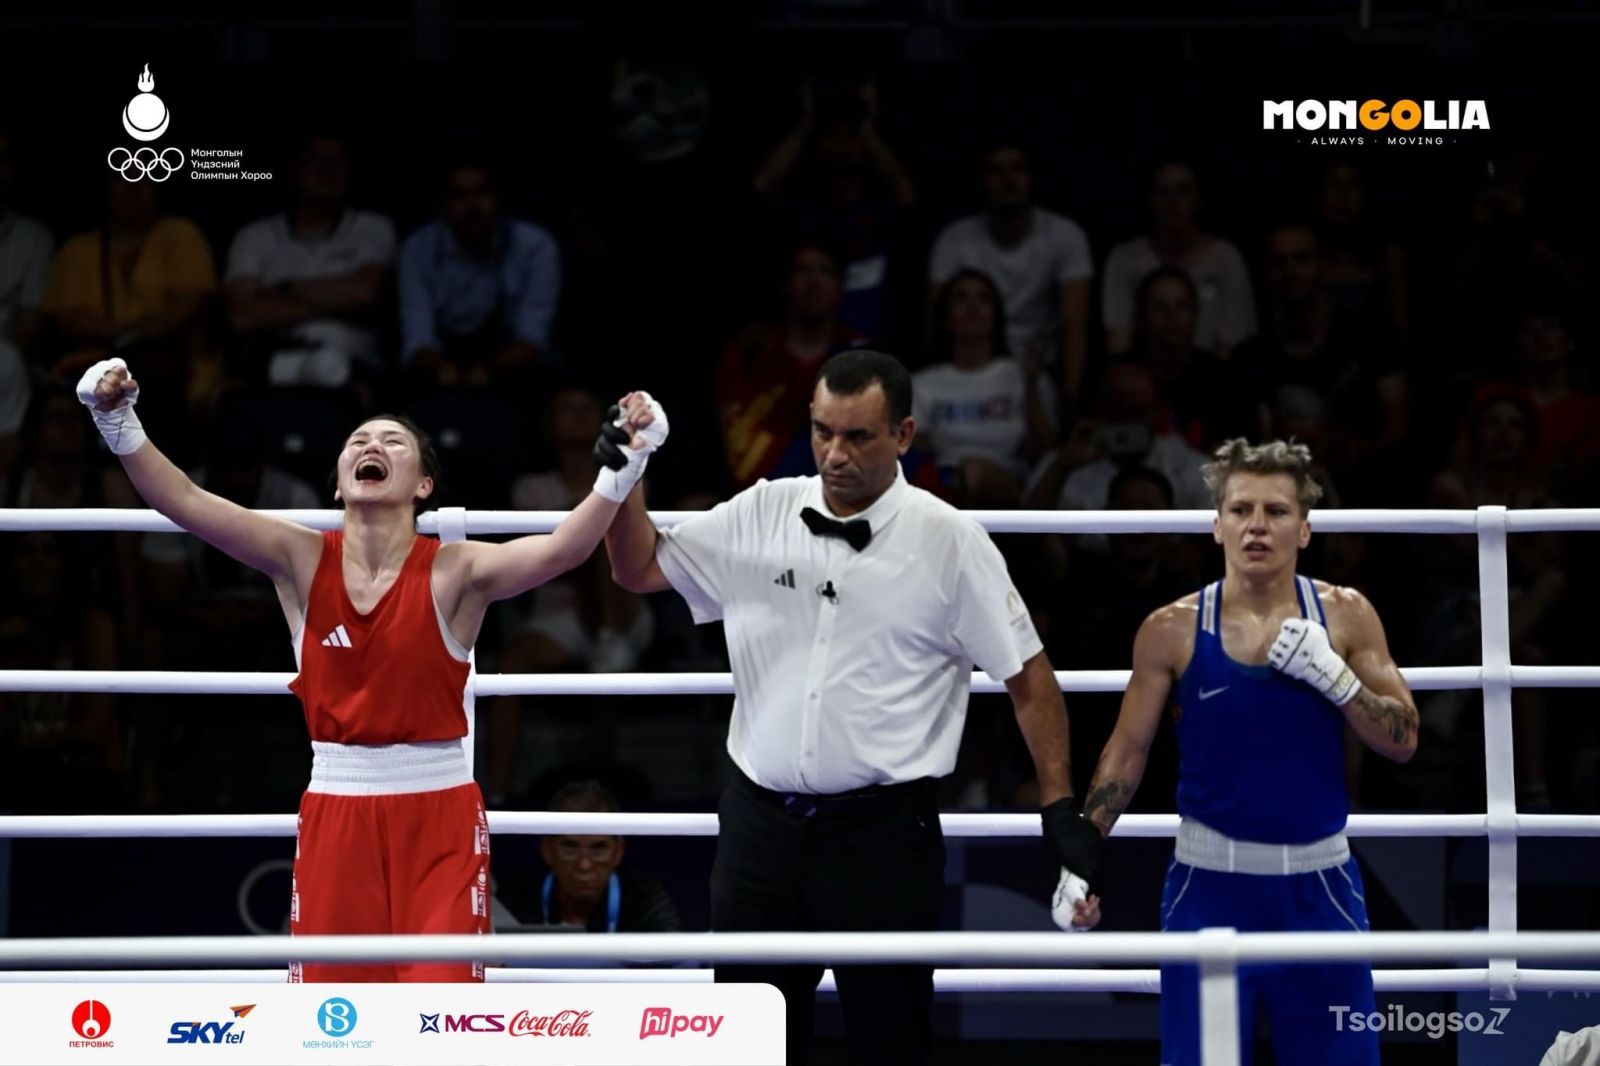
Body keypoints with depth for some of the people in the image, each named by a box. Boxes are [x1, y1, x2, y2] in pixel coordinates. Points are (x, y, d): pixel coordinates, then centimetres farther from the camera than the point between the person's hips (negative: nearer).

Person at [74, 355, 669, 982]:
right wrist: (119, 426, -23)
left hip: (439, 811, -2)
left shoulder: (454, 573, -10)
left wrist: (622, 470, -40)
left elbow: (560, 550, -26)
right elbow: (185, 502, -10)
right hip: (335, 810, 2)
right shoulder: (300, 560, -2)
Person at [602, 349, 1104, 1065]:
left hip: (884, 835, -3)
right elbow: (640, 568, 13)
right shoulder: (761, 515, 4)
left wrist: (1062, 811, -6)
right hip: (761, 823, 3)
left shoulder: (949, 541, -5)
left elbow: (1026, 676, -1)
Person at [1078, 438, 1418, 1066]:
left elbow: (1402, 741, 0)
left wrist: (1332, 674, -16)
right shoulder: (1173, 631, -2)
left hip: (1317, 885, 1)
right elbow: (1126, 754, 4)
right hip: (1211, 880, -1)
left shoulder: (1344, 618, 1)